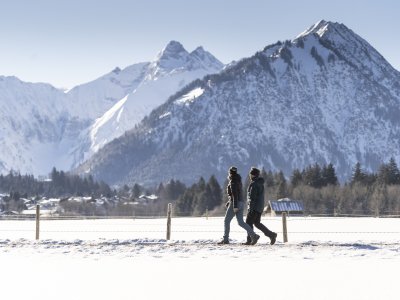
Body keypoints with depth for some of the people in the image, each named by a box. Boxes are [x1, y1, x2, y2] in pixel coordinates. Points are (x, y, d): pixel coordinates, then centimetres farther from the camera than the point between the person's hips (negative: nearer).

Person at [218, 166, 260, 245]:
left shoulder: (232, 182, -11)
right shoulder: (238, 181, 18)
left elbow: (235, 194, -20)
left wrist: (235, 206, -25)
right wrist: (229, 202, 32)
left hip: (235, 203, -9)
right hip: (240, 203, 9)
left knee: (226, 221, 3)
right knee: (241, 222, 2)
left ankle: (225, 239, 7)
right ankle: (254, 235, -12)